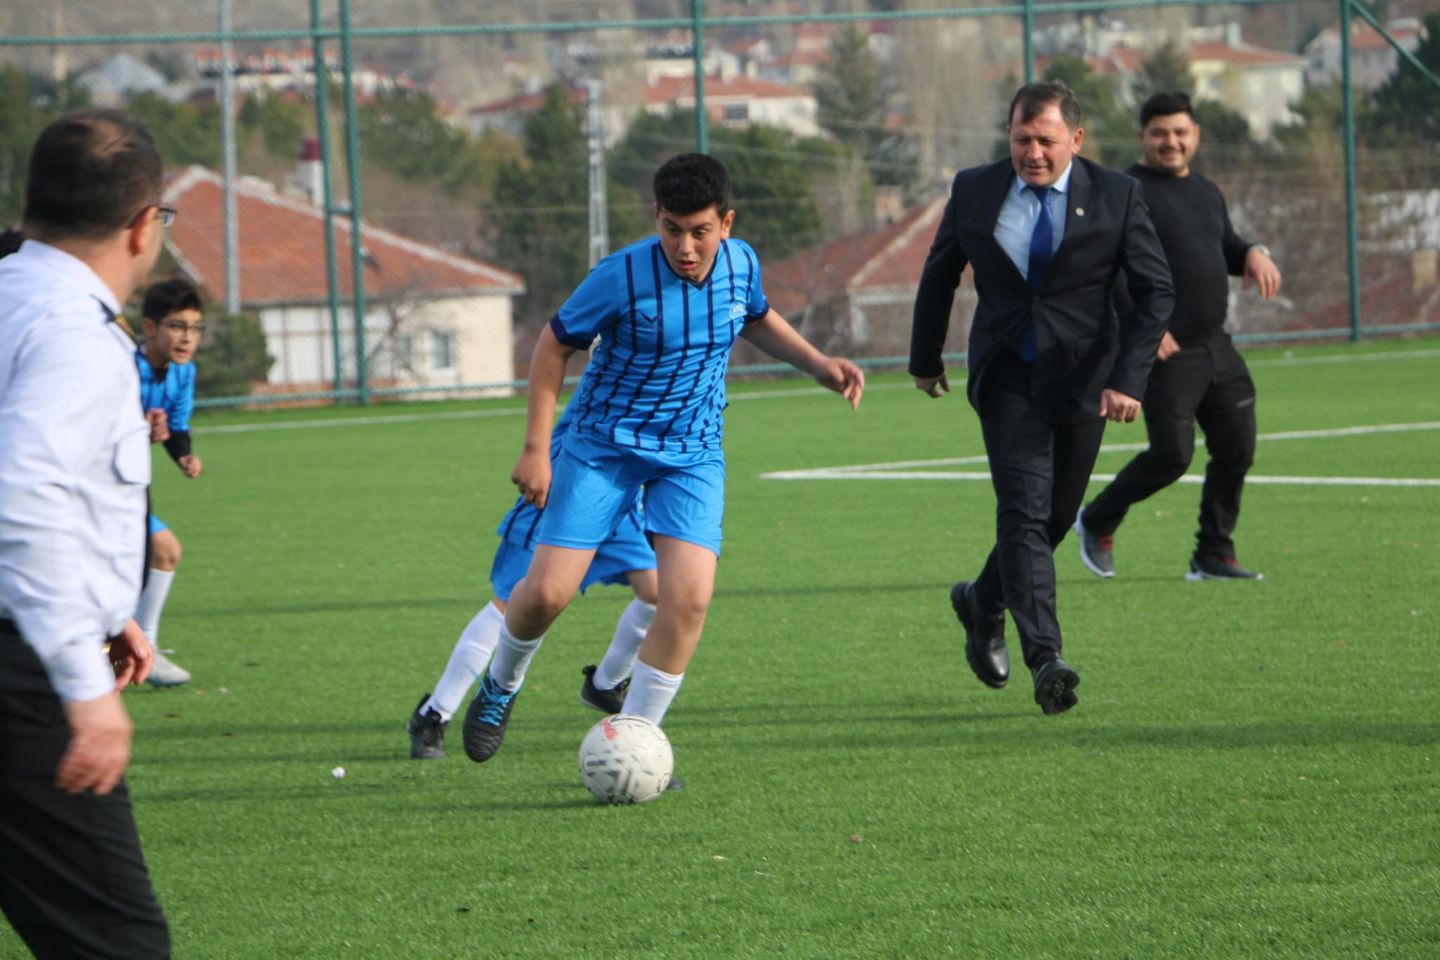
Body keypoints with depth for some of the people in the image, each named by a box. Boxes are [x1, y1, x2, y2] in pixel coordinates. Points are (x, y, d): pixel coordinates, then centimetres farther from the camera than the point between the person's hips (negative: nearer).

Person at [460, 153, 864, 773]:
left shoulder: (740, 264, -5)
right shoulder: (623, 276, -19)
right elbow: (555, 344, -5)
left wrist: (817, 362, 6)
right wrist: (536, 448, -6)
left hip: (693, 454, 3)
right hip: (603, 446, -3)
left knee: (688, 597, -17)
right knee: (545, 593, -10)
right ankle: (502, 684, 25)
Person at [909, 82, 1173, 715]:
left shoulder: (1115, 195, -4)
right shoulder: (974, 191, 0)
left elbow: (1155, 291, -2)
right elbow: (938, 276, 14)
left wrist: (1129, 378, -13)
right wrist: (925, 359, 21)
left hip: (1082, 380, 1)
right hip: (1007, 377, -1)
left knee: (1055, 518, 9)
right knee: (1023, 512, -15)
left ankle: (983, 603, 38)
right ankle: (1045, 660, -23)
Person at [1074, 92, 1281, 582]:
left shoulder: (1207, 192, 17)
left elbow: (1226, 246, 29)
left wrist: (1253, 254, 5)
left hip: (1217, 348, 8)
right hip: (1166, 352, -8)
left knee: (1235, 449, 3)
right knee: (1171, 455, -11)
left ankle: (1213, 556, 14)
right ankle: (1097, 524, 13)